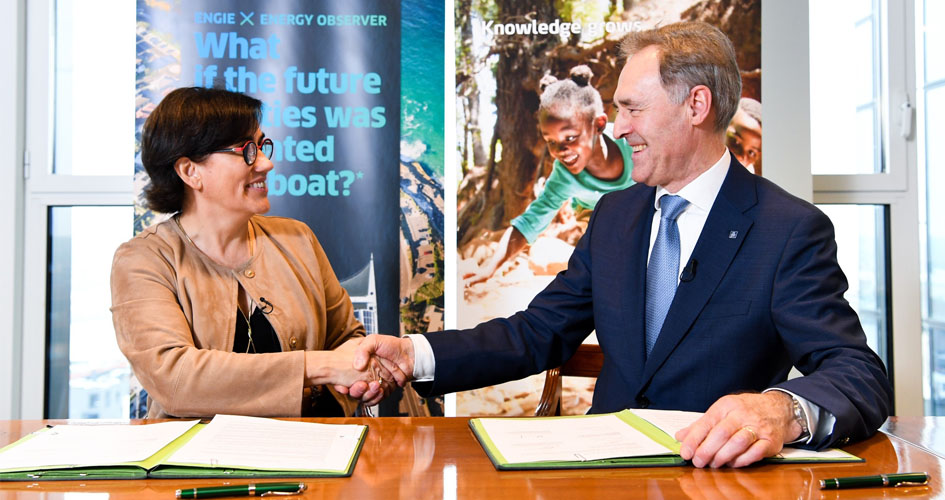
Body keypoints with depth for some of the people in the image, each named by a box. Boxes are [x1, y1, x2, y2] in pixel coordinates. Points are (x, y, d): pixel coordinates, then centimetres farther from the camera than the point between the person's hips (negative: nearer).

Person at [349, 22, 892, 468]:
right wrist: (414, 354, -8)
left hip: (719, 473, -1)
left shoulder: (793, 232, -10)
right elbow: (538, 333, 6)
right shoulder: (615, 215, 8)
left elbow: (862, 375, -18)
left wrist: (783, 410, -41)